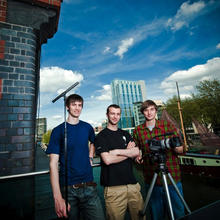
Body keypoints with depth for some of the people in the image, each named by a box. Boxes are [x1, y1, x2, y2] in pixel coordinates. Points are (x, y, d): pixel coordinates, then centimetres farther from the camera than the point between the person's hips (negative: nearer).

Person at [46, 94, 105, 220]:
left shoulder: (87, 127, 4)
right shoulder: (58, 130, -6)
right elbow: (53, 163, -10)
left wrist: (90, 157, 8)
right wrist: (58, 197, -17)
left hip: (88, 186, 3)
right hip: (67, 188, -2)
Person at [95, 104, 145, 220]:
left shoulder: (126, 134, 13)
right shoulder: (101, 136, -3)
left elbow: (136, 152, 0)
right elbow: (107, 159, -14)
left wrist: (117, 151, -13)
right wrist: (128, 152, -7)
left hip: (132, 183, 5)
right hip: (113, 186, -4)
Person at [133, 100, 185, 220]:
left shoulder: (167, 125, -1)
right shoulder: (137, 131, 1)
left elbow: (181, 150, 0)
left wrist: (172, 145, -20)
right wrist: (138, 157, -10)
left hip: (173, 178, 0)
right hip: (151, 180, 1)